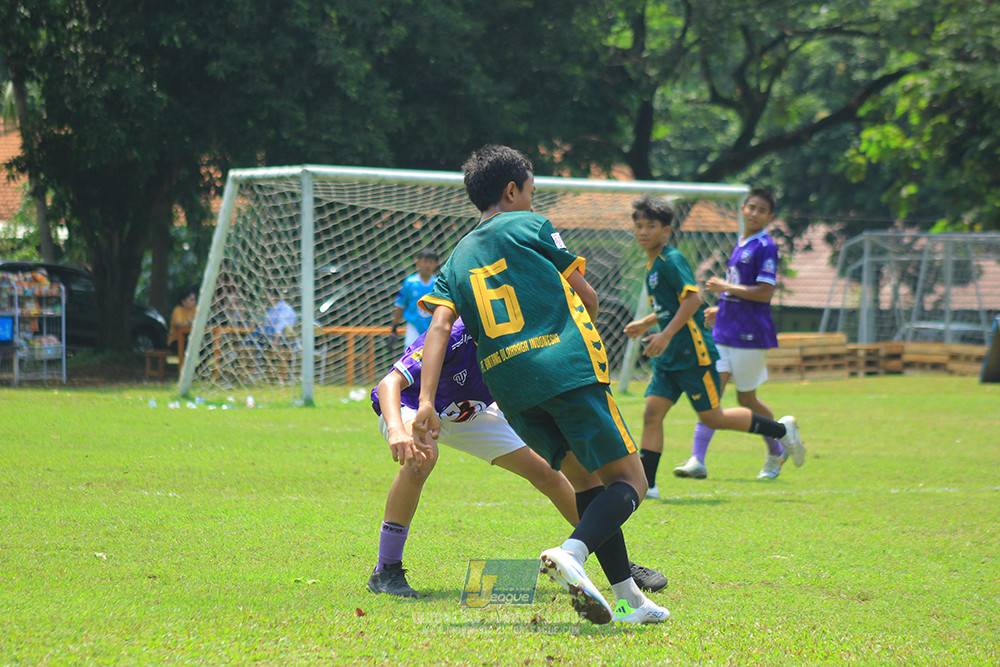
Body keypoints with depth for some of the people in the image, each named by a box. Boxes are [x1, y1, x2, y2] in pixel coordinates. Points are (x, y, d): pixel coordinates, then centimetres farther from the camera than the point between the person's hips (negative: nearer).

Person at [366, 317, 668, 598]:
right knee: (421, 458, -40)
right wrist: (396, 431, -62)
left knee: (545, 473, 1)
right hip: (410, 409, -6)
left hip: (469, 414, 6)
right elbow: (390, 383, -43)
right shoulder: (455, 335, -39)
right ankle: (386, 571, -26)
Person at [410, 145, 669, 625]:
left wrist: (426, 403, -4)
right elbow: (589, 298, 11)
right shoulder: (528, 226, 8)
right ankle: (572, 553, -31)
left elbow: (439, 325, 4)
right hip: (569, 368, -6)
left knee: (585, 481, 19)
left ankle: (627, 598, 12)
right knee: (629, 482, -3)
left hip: (509, 386, 6)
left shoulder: (458, 258, 20)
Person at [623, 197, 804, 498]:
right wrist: (646, 324, 24)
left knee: (711, 416, -3)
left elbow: (693, 298, -23)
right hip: (669, 358, 9)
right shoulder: (653, 264, 15)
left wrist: (667, 334, -26)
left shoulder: (671, 260, -13)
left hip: (694, 353, -9)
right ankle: (645, 483, -3)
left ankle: (781, 430, 12)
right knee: (652, 412, -2)